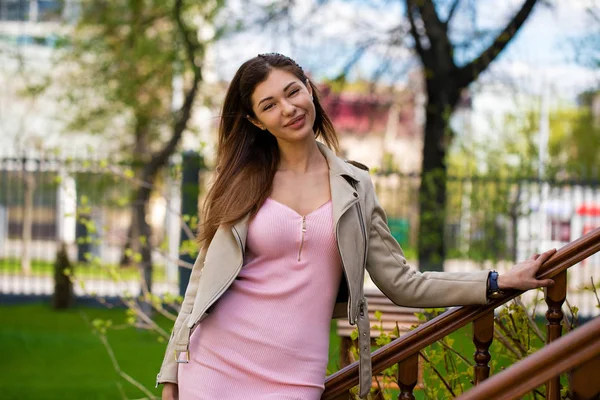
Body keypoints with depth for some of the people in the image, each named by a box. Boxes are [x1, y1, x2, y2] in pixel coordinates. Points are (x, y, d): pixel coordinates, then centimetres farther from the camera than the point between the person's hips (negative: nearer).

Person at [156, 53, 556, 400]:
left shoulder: (354, 187, 7)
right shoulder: (240, 182, 3)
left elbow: (402, 284, 8)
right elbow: (205, 279, 5)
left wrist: (498, 282, 2)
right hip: (216, 364, 0)